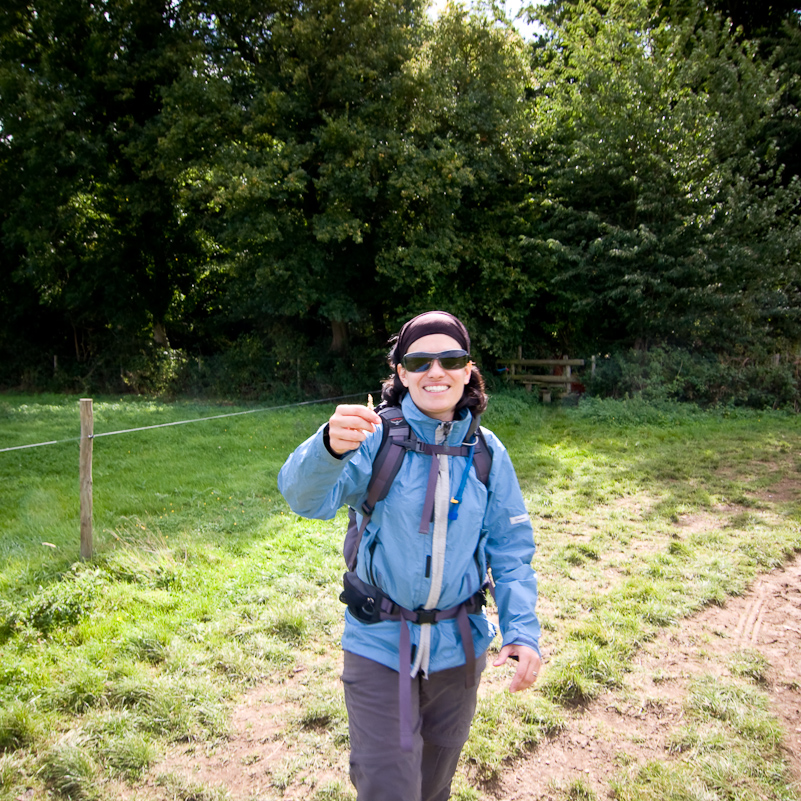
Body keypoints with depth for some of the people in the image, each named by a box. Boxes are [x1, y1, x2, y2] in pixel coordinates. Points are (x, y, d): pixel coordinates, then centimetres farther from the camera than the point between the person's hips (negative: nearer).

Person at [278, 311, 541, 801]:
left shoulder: (487, 452, -6)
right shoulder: (376, 437, -16)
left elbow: (511, 548, -1)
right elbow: (306, 497, -30)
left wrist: (523, 631, -11)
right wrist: (330, 447, -51)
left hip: (458, 647, 3)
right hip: (380, 646, -3)